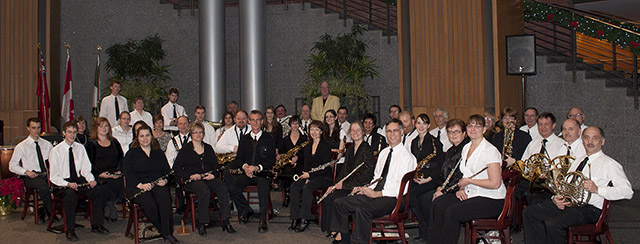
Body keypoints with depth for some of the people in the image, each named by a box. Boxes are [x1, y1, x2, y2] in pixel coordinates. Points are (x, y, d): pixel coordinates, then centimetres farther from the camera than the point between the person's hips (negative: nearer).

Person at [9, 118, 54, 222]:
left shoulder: (47, 145, 17)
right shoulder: (21, 146, 8)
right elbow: (12, 166, 4)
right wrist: (26, 172, -13)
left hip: (46, 175, 3)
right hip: (31, 177, -3)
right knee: (43, 186, -37)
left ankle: (44, 211, -9)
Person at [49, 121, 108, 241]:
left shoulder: (80, 148, 10)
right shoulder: (56, 151, -4)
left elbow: (85, 168, 10)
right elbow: (53, 177, -7)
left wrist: (91, 180, -12)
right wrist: (68, 184, -25)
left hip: (79, 179, 4)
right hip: (62, 183, -4)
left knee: (99, 189, -23)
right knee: (70, 194, -38)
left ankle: (97, 225, -12)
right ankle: (70, 230, -24)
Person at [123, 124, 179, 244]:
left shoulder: (159, 153, 21)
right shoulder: (132, 153, 11)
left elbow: (167, 170, 17)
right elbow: (127, 172, -3)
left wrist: (165, 180, -6)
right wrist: (140, 184, -18)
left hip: (157, 184, 2)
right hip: (137, 186, -2)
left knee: (165, 199, -32)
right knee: (149, 203, -34)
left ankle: (167, 232, -26)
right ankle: (163, 230, -14)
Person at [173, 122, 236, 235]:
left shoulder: (208, 148, 18)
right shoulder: (186, 149, 6)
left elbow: (216, 166, 17)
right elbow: (176, 169, 0)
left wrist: (213, 174, -6)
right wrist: (190, 176, -14)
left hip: (209, 178, 3)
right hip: (192, 181, -3)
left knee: (222, 188, -28)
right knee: (204, 190, -36)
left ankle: (225, 222, -23)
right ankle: (201, 224, -24)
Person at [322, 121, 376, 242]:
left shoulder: (367, 149, -8)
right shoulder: (349, 150, 16)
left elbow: (367, 174, -14)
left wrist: (344, 184, -15)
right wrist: (335, 185, 0)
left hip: (359, 186, -7)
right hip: (347, 185, 7)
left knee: (335, 198, -25)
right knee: (327, 197, -17)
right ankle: (331, 228, -9)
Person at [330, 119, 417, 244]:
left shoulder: (407, 157, -8)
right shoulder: (384, 152, 17)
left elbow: (401, 189, -14)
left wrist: (376, 194, -17)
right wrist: (365, 188, 3)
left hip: (391, 198, -8)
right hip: (373, 193, 8)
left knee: (362, 209, -35)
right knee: (339, 203, -5)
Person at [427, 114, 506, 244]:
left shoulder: (490, 151, -14)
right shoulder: (466, 148, 13)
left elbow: (495, 183, -20)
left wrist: (469, 181, -13)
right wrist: (461, 188, 2)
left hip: (491, 199, -8)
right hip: (470, 194, 8)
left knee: (452, 212, -26)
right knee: (438, 203, -11)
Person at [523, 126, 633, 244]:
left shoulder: (609, 164, 0)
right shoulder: (577, 162, 23)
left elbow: (628, 192, -11)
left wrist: (597, 189, -23)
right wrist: (556, 198, 0)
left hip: (589, 209, -7)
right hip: (565, 203, 8)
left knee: (552, 223, -31)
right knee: (529, 212, -9)